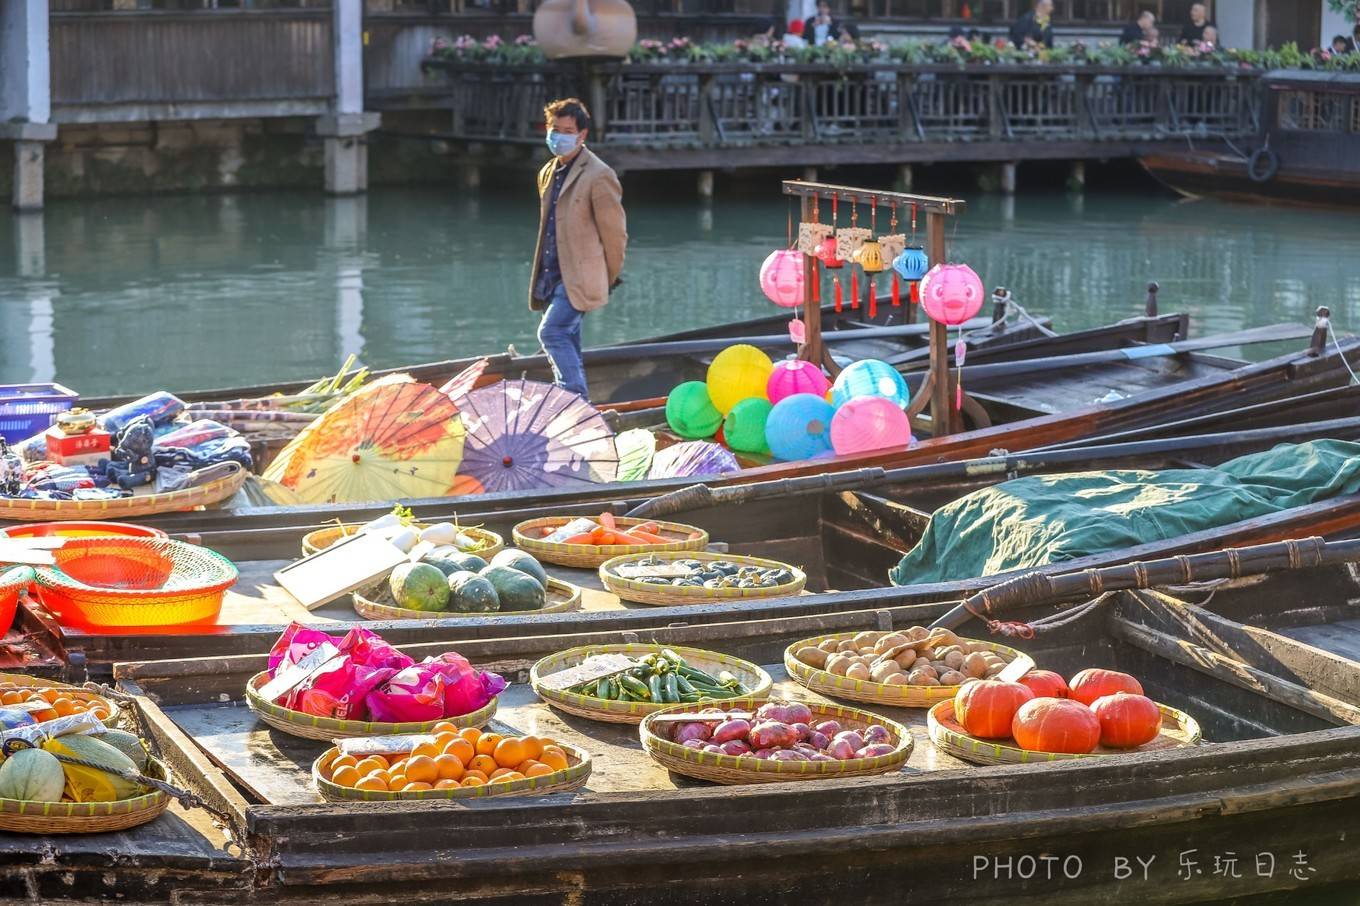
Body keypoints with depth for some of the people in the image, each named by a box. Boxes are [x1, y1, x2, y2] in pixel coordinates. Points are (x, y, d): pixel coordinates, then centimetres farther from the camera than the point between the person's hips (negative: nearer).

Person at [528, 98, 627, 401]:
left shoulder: (598, 176, -12)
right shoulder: (548, 173, 13)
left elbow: (615, 232, -7)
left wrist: (608, 278, 1)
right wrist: (544, 275, 19)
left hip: (579, 279, -8)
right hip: (554, 278, 8)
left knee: (551, 332, -20)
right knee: (566, 346, 11)